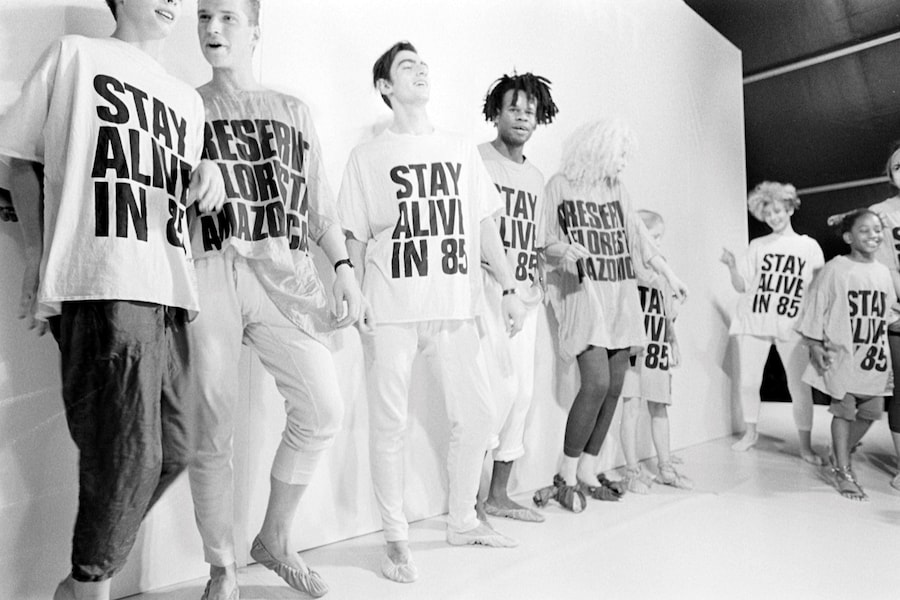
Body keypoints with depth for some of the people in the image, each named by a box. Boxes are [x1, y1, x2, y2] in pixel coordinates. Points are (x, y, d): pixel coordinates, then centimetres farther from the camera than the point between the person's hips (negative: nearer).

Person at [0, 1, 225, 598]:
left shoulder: (188, 101, 24)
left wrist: (206, 173, 4)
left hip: (168, 292, 7)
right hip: (101, 286, -6)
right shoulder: (75, 55, 9)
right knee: (128, 455, -8)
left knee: (174, 450, 6)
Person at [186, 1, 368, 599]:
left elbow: (320, 202, 16)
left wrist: (344, 267, 6)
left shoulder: (294, 111, 21)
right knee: (213, 427, -2)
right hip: (208, 270, -1)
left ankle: (275, 539, 14)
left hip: (284, 269, 2)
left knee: (324, 408, -10)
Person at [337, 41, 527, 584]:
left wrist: (509, 288, 7)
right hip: (392, 310, -3)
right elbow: (355, 239, 5)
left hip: (456, 306, 4)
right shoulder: (368, 156, 7)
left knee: (476, 416, 6)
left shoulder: (462, 150, 16)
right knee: (389, 423, -1)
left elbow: (484, 226, 14)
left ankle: (463, 521, 26)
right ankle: (396, 538, 15)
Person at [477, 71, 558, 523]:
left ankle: (499, 495, 20)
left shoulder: (536, 177, 21)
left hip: (526, 295, 7)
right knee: (500, 386, -14)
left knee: (522, 391, 6)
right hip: (487, 290, -7)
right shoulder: (476, 159, -1)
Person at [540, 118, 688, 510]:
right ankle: (566, 474, -1)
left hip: (621, 296, 7)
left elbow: (639, 236, 20)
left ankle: (587, 472, 15)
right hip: (583, 293, -6)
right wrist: (563, 249, -22)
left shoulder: (616, 189, 16)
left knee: (614, 387, 3)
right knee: (597, 382, -18)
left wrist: (669, 275, 20)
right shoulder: (560, 185, -1)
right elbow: (542, 239, -2)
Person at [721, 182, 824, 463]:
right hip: (754, 322, 1)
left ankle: (806, 446, 12)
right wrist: (732, 265, -13)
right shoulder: (757, 246, 9)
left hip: (792, 326, -1)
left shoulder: (809, 246, 7)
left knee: (799, 386, -3)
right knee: (748, 382, 4)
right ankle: (751, 432, 25)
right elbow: (742, 286, 5)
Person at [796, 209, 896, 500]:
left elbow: (888, 313, 17)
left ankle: (840, 457, 29)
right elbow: (816, 307, -7)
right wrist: (815, 345, -10)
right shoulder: (835, 269, -7)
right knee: (844, 411, 1)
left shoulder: (883, 272, 9)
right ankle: (843, 471, 11)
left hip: (875, 356, 6)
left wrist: (885, 350, 13)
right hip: (842, 354, -5)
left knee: (869, 412, 9)